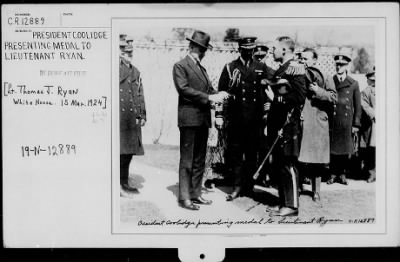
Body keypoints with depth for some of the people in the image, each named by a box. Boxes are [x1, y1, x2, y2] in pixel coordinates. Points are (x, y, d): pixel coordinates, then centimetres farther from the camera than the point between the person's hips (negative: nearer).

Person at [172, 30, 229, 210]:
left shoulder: (201, 69, 22)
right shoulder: (180, 66, -3)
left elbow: (209, 90, 15)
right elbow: (183, 89, -15)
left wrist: (218, 95, -8)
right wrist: (209, 97, -17)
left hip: (203, 119, 8)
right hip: (189, 119, -8)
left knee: (199, 160, 11)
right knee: (187, 160, -5)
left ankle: (195, 194, 18)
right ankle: (184, 198, 0)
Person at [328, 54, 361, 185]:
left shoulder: (353, 84, 5)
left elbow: (358, 106, 6)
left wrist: (356, 124, 1)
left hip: (347, 122, 0)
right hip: (332, 121, 0)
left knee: (345, 150, 5)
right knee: (332, 148, 3)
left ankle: (343, 174, 17)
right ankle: (333, 174, 13)